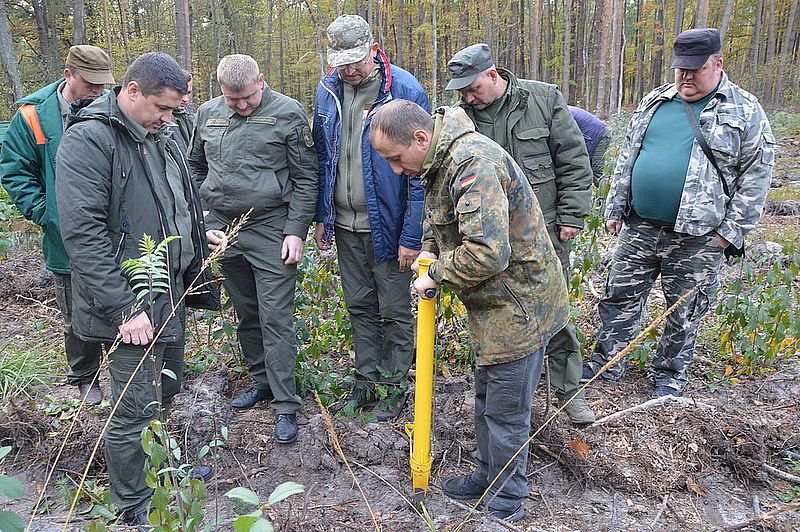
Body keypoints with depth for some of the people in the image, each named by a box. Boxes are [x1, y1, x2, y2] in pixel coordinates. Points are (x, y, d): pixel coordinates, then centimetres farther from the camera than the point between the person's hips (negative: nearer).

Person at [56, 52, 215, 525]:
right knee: (135, 410, 2)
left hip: (172, 293, 9)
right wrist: (124, 308, -25)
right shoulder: (89, 140, -17)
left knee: (168, 393, 22)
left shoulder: (160, 137, 11)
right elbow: (83, 233, -24)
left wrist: (200, 238, 11)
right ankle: (133, 508, 21)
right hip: (132, 305, -8)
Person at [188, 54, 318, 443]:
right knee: (246, 314, 15)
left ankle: (286, 405, 6)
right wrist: (203, 223, 7)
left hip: (271, 232, -5)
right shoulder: (207, 114, 7)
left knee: (275, 319, -3)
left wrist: (296, 231, -11)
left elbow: (306, 178, -6)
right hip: (223, 232, 5)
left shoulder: (288, 113, -6)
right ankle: (261, 381, 33)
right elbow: (195, 171, 16)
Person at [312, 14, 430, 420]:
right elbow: (322, 158, 12)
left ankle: (393, 387, 26)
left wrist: (412, 237, -18)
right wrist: (321, 217, 10)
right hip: (345, 225, 6)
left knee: (394, 311, 8)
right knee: (359, 307, 16)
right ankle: (365, 382, 32)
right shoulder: (327, 90, 3)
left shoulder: (405, 91, -15)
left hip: (387, 225, -5)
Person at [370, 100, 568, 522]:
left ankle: (504, 507, 23)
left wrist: (436, 275, -18)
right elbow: (438, 217, 25)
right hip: (496, 304, 10)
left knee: (505, 414, 4)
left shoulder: (472, 162, -26)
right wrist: (430, 251, 5)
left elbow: (488, 252, -34)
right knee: (486, 399, 23)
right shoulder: (441, 161, 8)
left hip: (518, 306, -10)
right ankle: (488, 477, 42)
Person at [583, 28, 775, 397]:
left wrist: (732, 229, -9)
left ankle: (670, 374, 29)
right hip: (638, 228, 4)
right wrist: (615, 208, 9)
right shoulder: (653, 103, 8)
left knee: (684, 314, 10)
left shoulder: (745, 111, -3)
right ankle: (605, 364, 25)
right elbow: (627, 158, 13)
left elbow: (756, 175, -4)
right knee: (620, 298, 10)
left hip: (697, 239, -3)